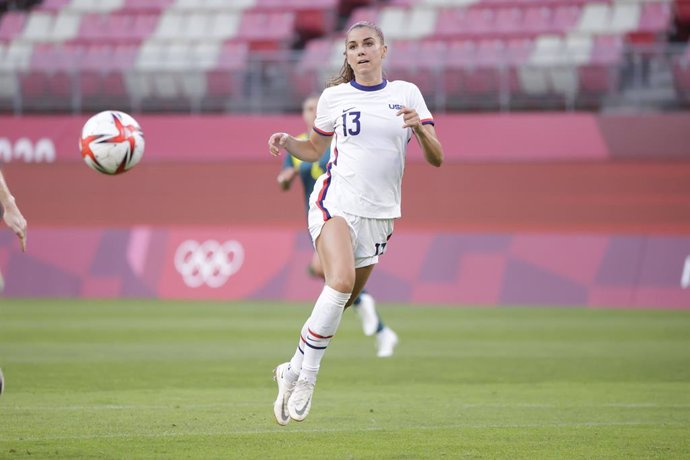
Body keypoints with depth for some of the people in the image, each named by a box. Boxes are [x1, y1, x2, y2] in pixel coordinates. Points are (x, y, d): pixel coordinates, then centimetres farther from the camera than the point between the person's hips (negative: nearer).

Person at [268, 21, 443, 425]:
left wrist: (419, 128, -16)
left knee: (343, 302, 7)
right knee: (341, 282, -27)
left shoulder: (407, 93, 6)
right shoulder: (334, 96, 6)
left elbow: (437, 158, 4)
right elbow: (314, 149, 19)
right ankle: (306, 377, -19)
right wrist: (287, 142, -2)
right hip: (335, 204, -3)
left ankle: (293, 371, 25)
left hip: (380, 215, 3)